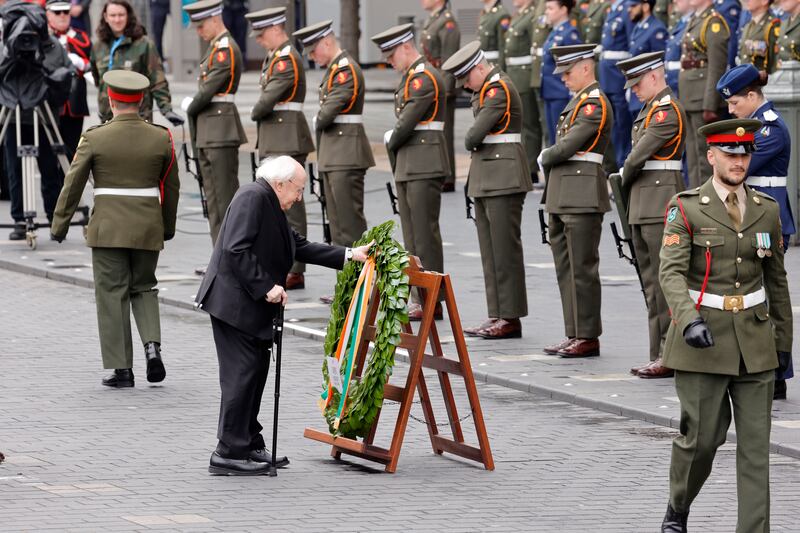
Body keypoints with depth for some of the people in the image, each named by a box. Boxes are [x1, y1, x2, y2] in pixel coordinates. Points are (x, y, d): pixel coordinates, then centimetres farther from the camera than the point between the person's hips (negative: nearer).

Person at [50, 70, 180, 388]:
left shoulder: (95, 138, -8)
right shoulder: (161, 138, 0)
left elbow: (73, 184, -3)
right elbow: (171, 187, 9)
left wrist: (59, 225, 8)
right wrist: (168, 226, 23)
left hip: (107, 227, -2)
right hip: (148, 228, 2)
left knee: (112, 294, 4)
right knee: (144, 288, 19)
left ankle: (121, 369, 2)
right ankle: (152, 345, -4)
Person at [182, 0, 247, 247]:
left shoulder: (226, 49, -13)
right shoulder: (214, 48, 18)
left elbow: (209, 89, -17)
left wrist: (190, 109, -1)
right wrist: (192, 106, 1)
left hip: (222, 131, -10)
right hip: (207, 134, 10)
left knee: (225, 196, -8)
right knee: (214, 198, 10)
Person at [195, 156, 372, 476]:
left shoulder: (270, 205, 18)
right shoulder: (252, 197, -14)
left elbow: (300, 247, 19)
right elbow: (236, 250, -22)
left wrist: (348, 256, 15)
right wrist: (267, 287, -21)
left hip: (250, 305, 11)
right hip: (234, 302, -11)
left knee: (255, 370, 13)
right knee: (242, 373, -9)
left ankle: (249, 445, 20)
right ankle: (229, 454, -8)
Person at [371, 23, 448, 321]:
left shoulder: (424, 78, -14)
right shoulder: (409, 77, 18)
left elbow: (408, 121, -18)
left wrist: (391, 143, -1)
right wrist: (394, 146, 4)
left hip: (425, 165, -10)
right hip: (406, 167, 10)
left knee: (425, 232, -8)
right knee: (412, 235, 10)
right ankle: (418, 298, 13)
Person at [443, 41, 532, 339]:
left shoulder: (500, 89, -15)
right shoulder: (486, 89, 17)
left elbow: (476, 133, -18)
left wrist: (470, 143, 1)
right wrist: (474, 144, -3)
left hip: (504, 177, -10)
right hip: (486, 176, 10)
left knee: (505, 247, -6)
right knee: (490, 248, 10)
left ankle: (511, 319, -3)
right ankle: (498, 315, 13)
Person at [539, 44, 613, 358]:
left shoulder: (595, 103, -13)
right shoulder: (577, 101, 18)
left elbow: (569, 146, -18)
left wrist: (545, 159, 0)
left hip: (583, 197, -10)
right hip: (564, 198, 10)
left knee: (582, 267, -6)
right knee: (566, 266, 11)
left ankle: (588, 338, -2)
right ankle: (575, 334, 17)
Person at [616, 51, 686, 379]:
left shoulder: (667, 110, -12)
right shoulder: (650, 109, 19)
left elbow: (639, 155, -15)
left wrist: (623, 179, 2)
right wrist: (628, 186, 6)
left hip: (660, 205, -10)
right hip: (643, 208, 10)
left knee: (664, 282, -9)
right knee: (651, 283, 10)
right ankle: (659, 354, 14)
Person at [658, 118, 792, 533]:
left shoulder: (767, 211, 9)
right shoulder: (686, 209, -4)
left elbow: (776, 279, 16)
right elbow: (670, 271, -15)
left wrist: (783, 341, 16)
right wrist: (689, 319, -31)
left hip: (754, 340, 3)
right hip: (703, 336, -3)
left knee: (755, 442, -1)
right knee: (702, 436, 1)